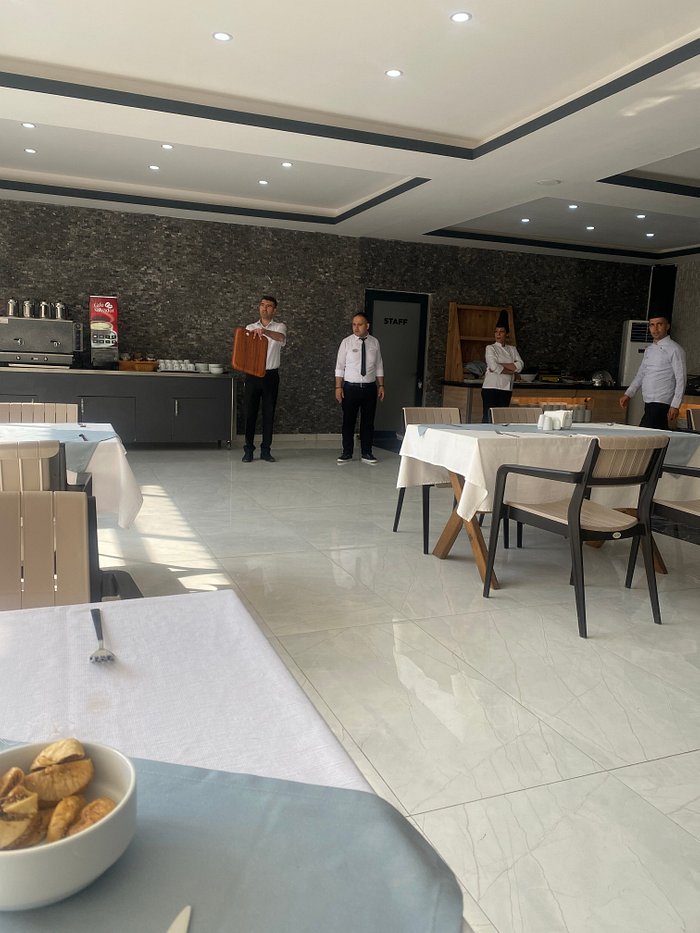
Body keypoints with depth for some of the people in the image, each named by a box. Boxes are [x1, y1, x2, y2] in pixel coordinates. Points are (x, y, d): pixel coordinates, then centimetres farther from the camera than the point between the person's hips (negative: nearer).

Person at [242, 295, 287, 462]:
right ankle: (248, 450, 9)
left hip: (271, 375, -1)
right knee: (250, 413, 2)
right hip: (252, 375, 1)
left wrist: (265, 331, -41)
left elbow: (281, 337, -22)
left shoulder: (279, 327, 3)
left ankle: (265, 450, 11)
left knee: (269, 414, 3)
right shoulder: (250, 328, 10)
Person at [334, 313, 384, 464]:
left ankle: (367, 453, 16)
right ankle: (347, 453, 13)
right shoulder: (347, 342, -1)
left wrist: (381, 386, 4)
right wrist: (338, 387, -7)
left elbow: (379, 366, 9)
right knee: (348, 421, 3)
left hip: (370, 388, 2)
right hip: (350, 387, -2)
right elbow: (339, 366, -1)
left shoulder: (374, 342, 5)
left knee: (368, 421, 7)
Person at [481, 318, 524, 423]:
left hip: (506, 389, 4)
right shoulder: (490, 348, 0)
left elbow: (520, 366, -4)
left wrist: (500, 365, -13)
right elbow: (494, 367, -16)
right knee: (488, 418, -6)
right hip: (491, 388, -4)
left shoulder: (512, 349, 13)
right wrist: (511, 370, -7)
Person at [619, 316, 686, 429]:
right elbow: (640, 374, 24)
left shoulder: (675, 349, -6)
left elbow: (681, 380, -9)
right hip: (649, 403, 7)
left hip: (661, 404, -7)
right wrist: (628, 394, 14)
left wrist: (675, 406, -16)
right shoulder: (649, 349, 17)